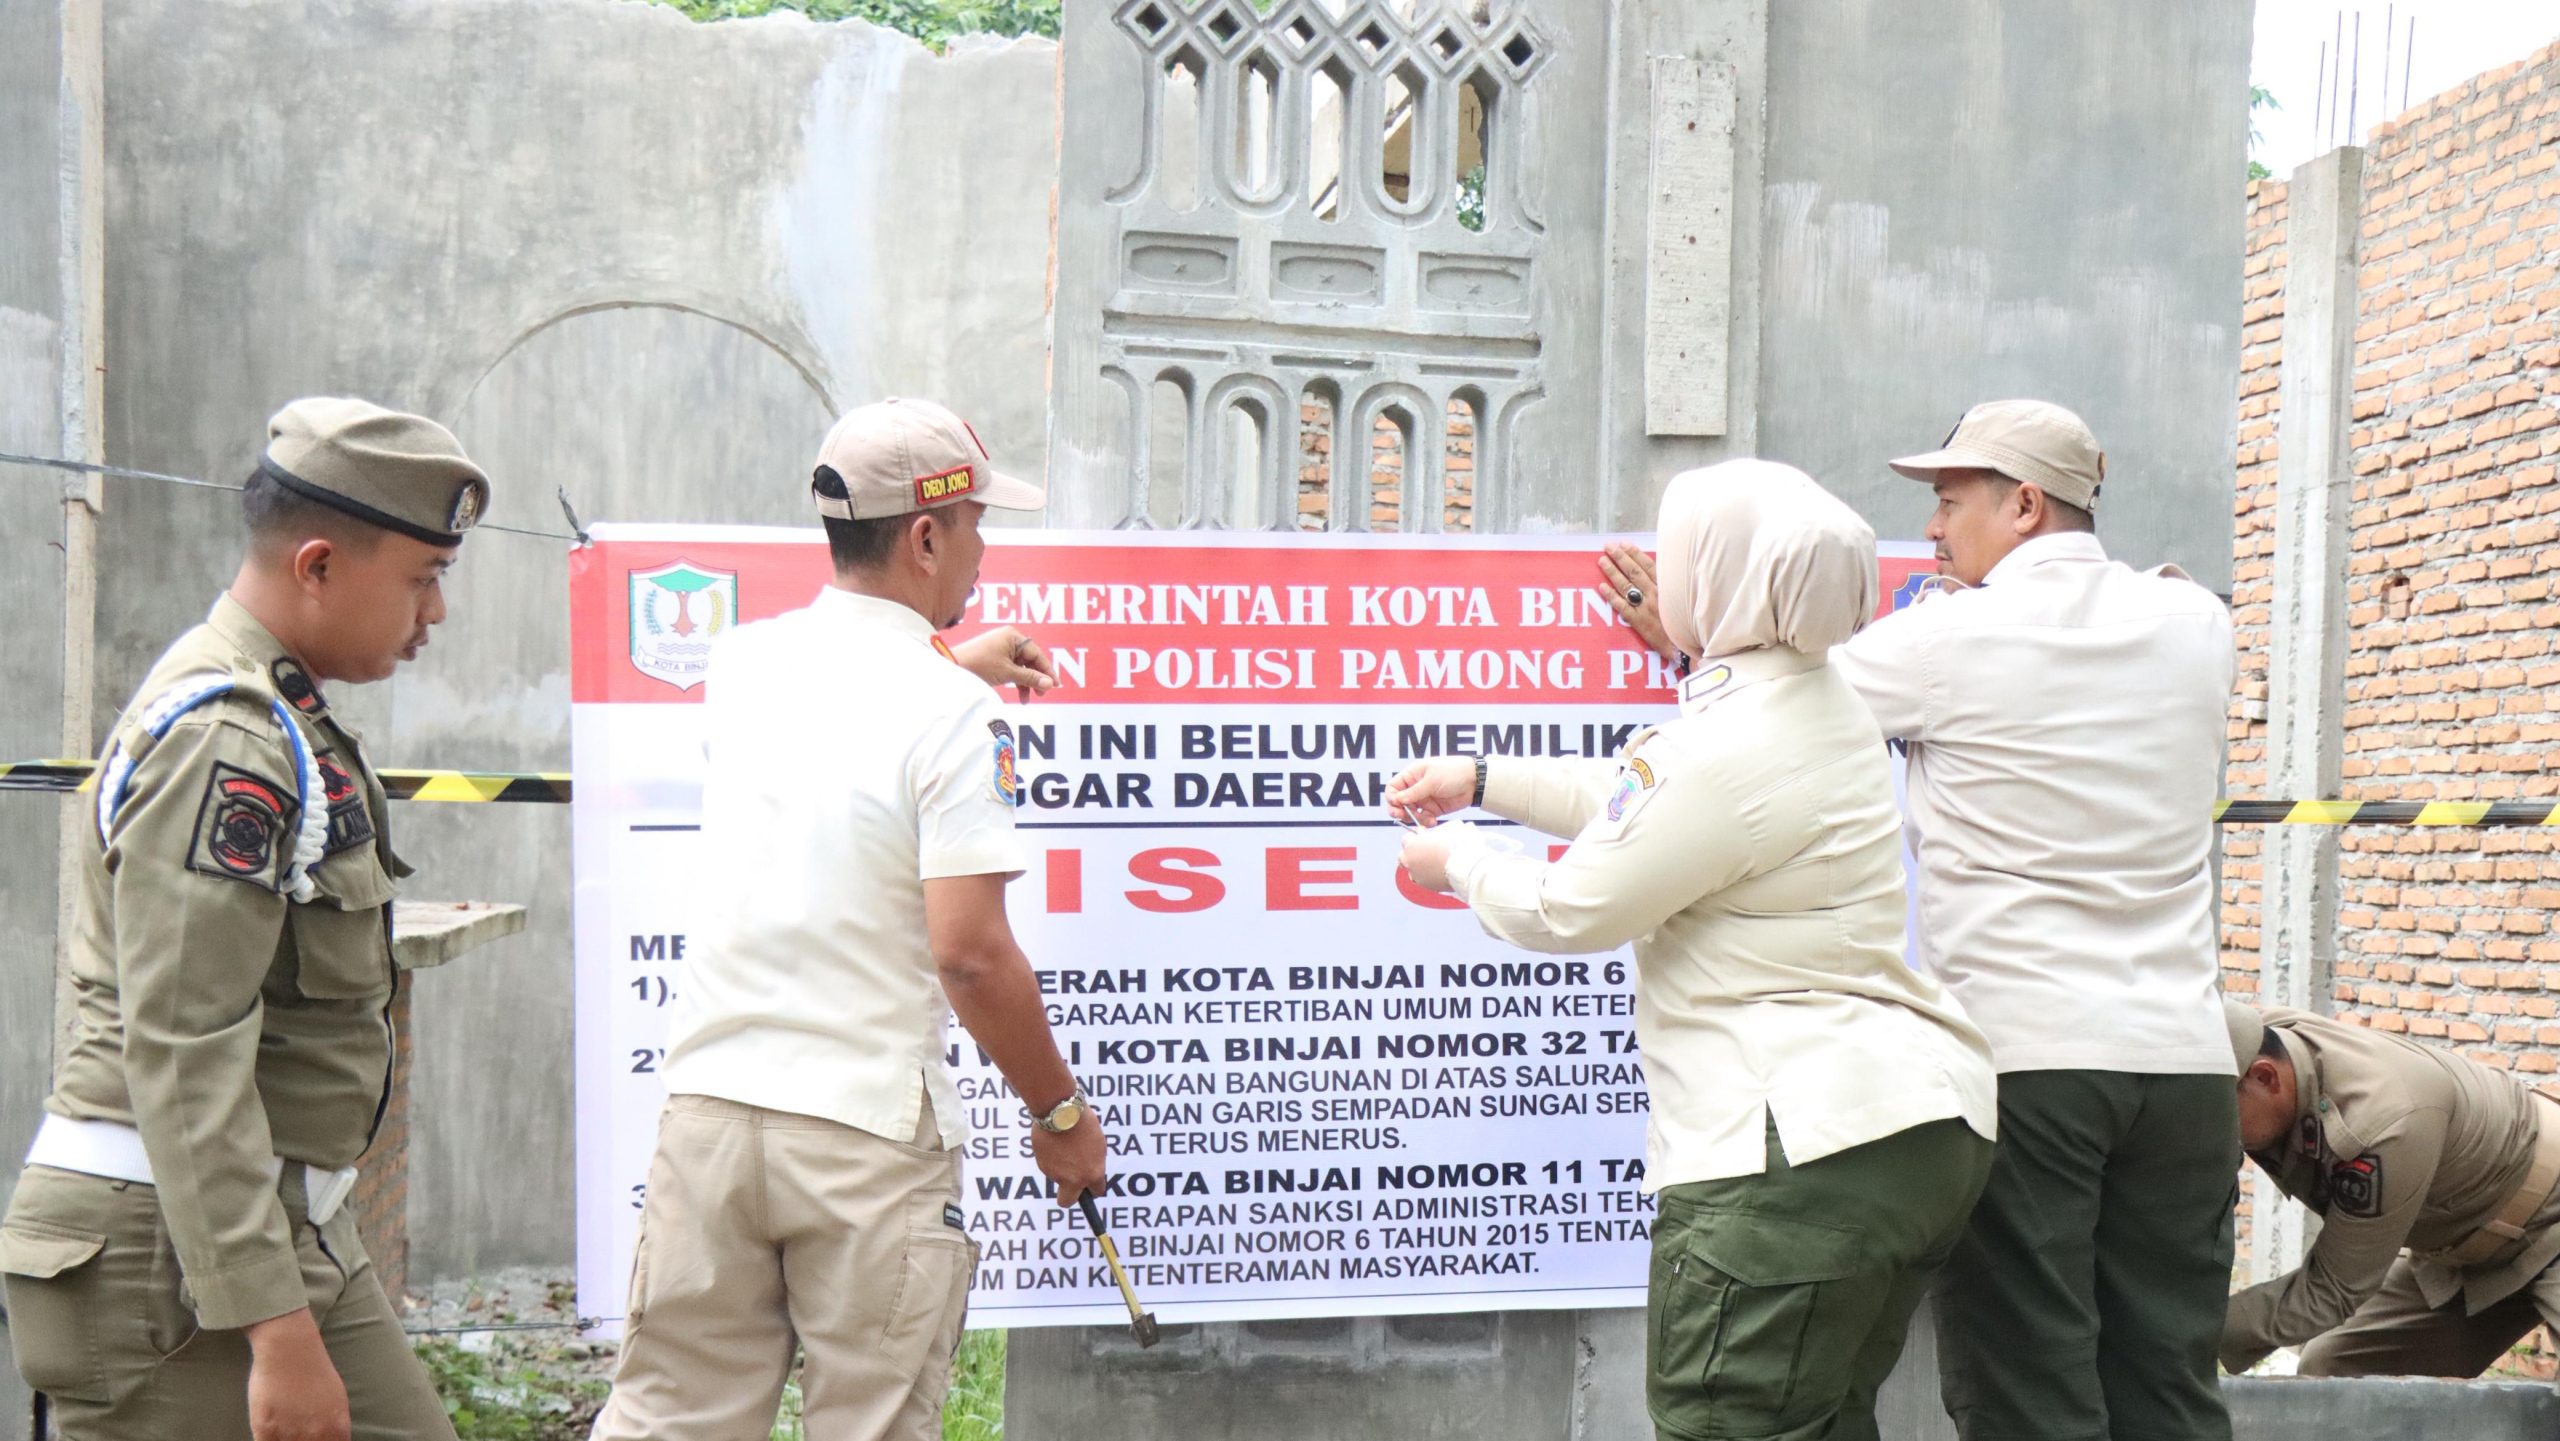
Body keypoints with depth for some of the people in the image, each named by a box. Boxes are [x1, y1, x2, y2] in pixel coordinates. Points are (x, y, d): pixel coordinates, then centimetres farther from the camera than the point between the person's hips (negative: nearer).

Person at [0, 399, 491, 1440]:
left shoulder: (274, 720, 13)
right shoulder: (225, 745, -19)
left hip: (289, 1228, 9)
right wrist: (277, 1327, -26)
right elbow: (182, 1058, -24)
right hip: (168, 1251, -9)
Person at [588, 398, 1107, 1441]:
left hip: (708, 1106, 5)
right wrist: (1061, 1114, -4)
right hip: (870, 1131, -5)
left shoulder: (743, 661, 5)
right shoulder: (951, 713, -13)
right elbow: (970, 954, -17)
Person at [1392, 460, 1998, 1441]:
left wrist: (1459, 862, 9)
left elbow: (1568, 912, -11)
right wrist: (1484, 780, 25)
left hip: (1802, 1152, -11)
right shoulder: (1811, 702, 11)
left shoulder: (1732, 744, -20)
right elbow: (1642, 802, 25)